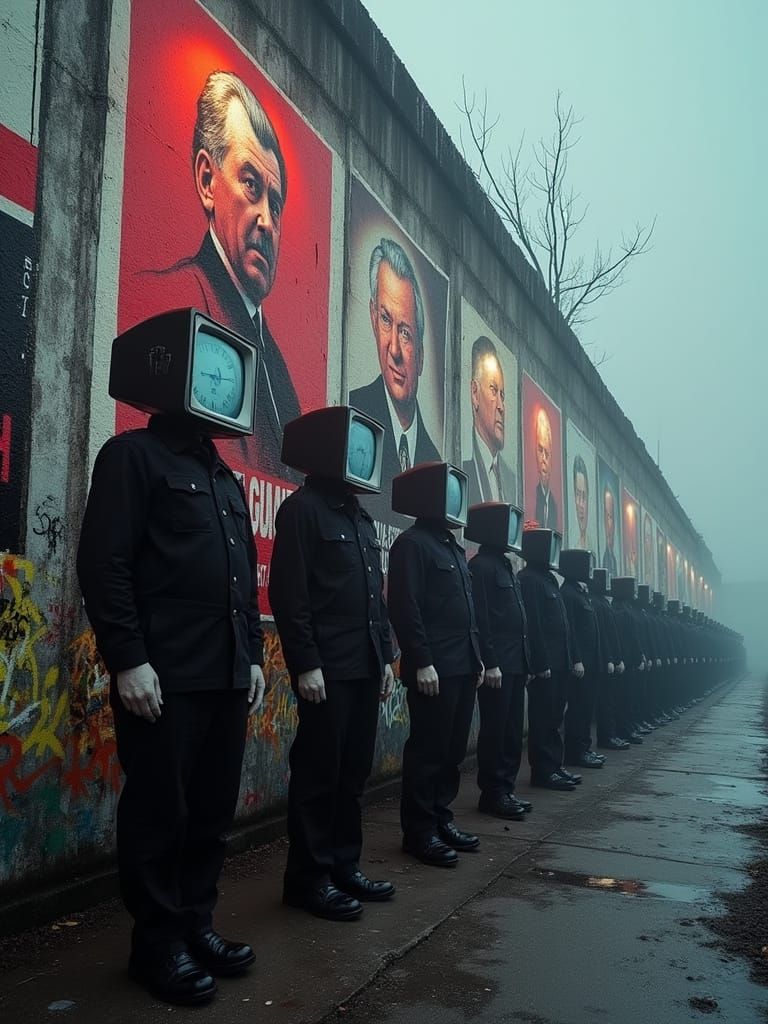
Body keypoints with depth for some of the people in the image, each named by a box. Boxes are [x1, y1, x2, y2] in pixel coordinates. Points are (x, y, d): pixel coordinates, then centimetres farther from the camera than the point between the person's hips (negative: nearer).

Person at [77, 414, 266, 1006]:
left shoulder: (226, 478, 20)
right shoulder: (134, 455, -3)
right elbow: (103, 563, -12)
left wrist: (253, 655, 15)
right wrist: (127, 660, -17)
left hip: (227, 674, 7)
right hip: (164, 676, -7)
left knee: (213, 813, 12)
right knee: (160, 814, 4)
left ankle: (196, 926, 27)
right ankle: (158, 944, 19)